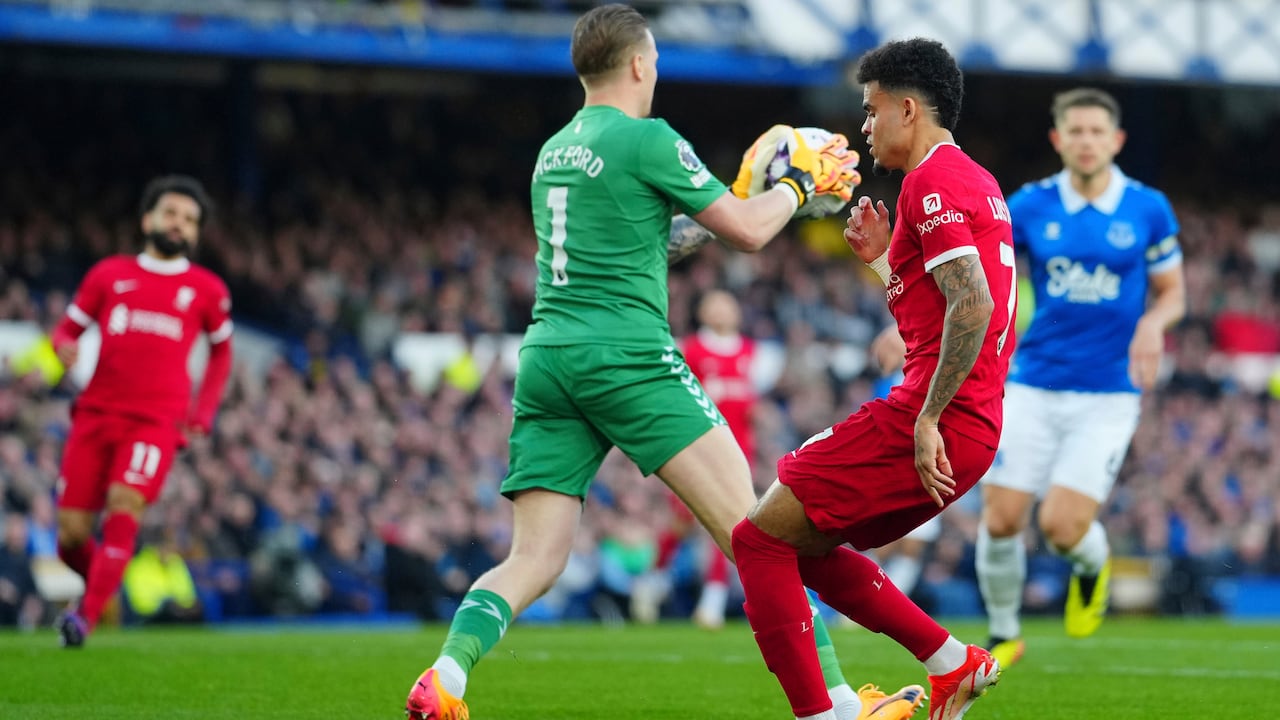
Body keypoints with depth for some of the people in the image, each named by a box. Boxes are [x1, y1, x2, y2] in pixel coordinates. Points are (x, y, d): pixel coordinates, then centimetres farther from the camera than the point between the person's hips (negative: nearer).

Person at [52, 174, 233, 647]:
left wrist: (203, 414, 13)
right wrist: (65, 347, -8)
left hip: (157, 420, -2)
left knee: (124, 505, -26)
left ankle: (86, 617, -28)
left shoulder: (207, 290, 11)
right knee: (71, 533, -3)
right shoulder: (108, 274, 12)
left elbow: (221, 351, 25)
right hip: (96, 413, 2)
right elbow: (67, 330, 18)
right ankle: (101, 584, 30)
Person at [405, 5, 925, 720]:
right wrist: (798, 182, 19)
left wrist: (744, 188, 34)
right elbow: (748, 232, 1)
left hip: (545, 359, 7)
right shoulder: (647, 139, -3)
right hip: (628, 356, -7)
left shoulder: (554, 151, 20)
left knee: (533, 561, 2)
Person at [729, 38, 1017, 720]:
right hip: (975, 428, 10)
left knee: (760, 538, -8)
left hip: (937, 423, -10)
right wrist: (882, 259, 19)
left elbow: (972, 305, -22)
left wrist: (927, 419, -22)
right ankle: (953, 663, 17)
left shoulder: (932, 180, -10)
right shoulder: (977, 181, 21)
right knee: (803, 545, 20)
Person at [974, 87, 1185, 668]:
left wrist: (1154, 322, -14)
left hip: (1107, 395, -2)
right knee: (1001, 520, -5)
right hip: (1032, 387, 2)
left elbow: (1172, 291, 9)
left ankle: (1093, 566, 25)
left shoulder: (1148, 209, -1)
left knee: (1062, 526, -13)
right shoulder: (1030, 206, 0)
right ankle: (1004, 635, 20)